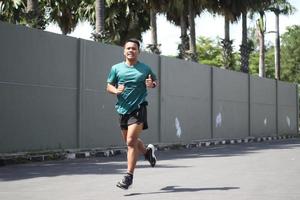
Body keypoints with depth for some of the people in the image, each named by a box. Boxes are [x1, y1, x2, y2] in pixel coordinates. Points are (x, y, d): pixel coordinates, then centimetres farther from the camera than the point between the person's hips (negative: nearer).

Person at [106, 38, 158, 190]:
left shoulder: (145, 69, 2)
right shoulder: (116, 68, 5)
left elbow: (155, 81, 16)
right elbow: (109, 86, 10)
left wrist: (152, 84, -7)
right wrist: (116, 90, -12)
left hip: (138, 109, -4)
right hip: (123, 109, 4)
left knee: (131, 141, -15)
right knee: (130, 142, 17)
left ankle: (129, 176, -10)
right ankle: (147, 151, 48)